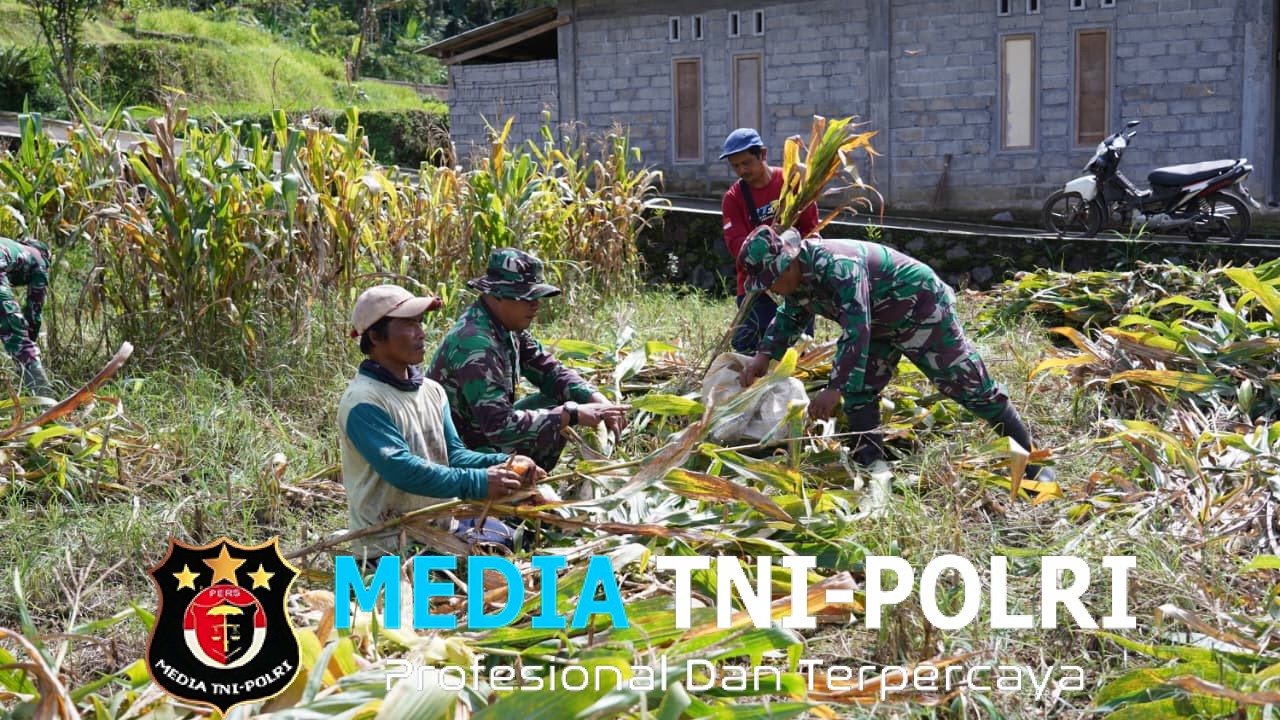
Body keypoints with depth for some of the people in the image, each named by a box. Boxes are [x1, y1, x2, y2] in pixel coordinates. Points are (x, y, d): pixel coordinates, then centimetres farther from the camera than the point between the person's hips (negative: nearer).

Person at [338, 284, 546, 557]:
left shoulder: (432, 391, 11)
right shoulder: (363, 402, -16)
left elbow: (453, 454, 7)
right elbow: (402, 470, -25)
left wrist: (503, 464, -12)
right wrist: (479, 483, -27)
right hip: (391, 544, -8)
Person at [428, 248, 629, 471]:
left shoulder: (508, 327, 0)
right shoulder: (475, 346, -29)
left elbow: (551, 372, 6)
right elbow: (499, 426, -35)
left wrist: (600, 402, -12)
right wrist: (573, 414, -32)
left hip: (486, 432, 9)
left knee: (557, 404, 2)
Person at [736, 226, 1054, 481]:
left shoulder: (837, 266, -37)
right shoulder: (798, 276, -6)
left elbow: (856, 329, -43)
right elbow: (789, 318, 14)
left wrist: (836, 388, -45)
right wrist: (765, 355, 1)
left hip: (923, 312, -9)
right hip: (881, 325, 9)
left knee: (971, 386, -5)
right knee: (857, 391, -1)